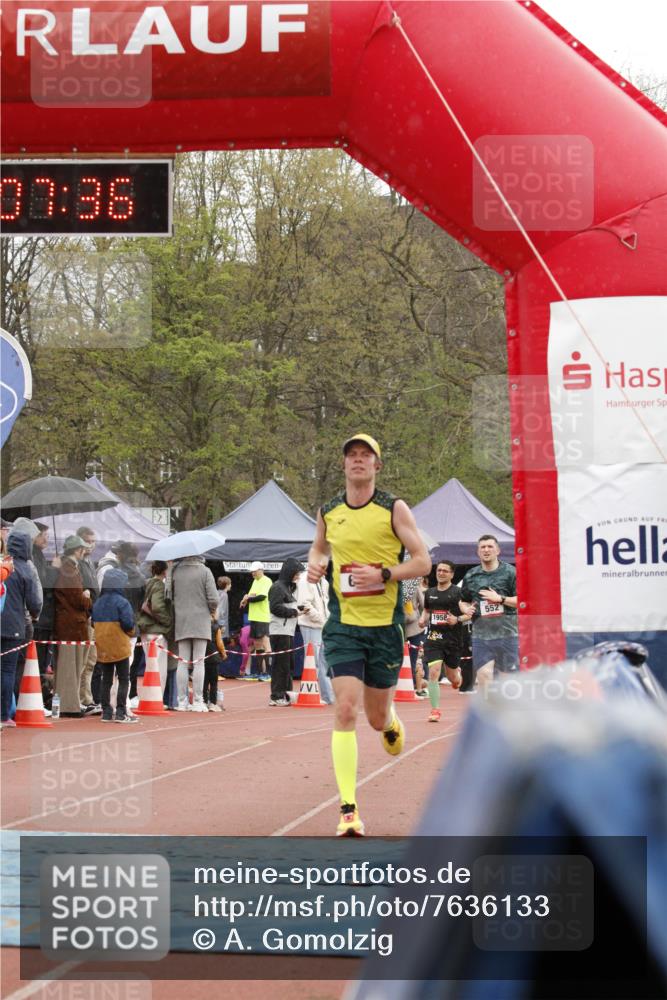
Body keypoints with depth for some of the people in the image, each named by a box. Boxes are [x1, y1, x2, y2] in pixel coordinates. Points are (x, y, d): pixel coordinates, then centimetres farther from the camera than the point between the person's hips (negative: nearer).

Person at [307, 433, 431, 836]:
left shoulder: (394, 509, -4)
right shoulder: (328, 513, 5)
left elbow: (423, 560, -4)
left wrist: (383, 574, -19)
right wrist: (315, 564, 3)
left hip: (385, 626, -1)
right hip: (343, 625, 1)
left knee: (377, 717, 10)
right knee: (345, 710, -14)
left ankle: (391, 722, 51)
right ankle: (348, 809, -15)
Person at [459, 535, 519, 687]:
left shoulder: (510, 572, 0)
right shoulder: (471, 576, 11)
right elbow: (463, 601, 24)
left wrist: (500, 599, -14)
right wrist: (465, 609, 2)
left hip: (507, 633, -2)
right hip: (481, 633, 2)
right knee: (484, 675, -10)